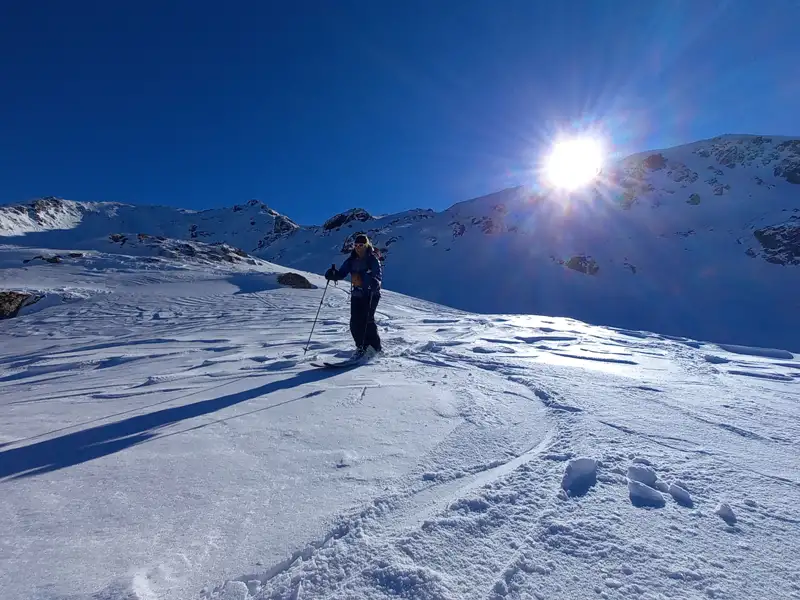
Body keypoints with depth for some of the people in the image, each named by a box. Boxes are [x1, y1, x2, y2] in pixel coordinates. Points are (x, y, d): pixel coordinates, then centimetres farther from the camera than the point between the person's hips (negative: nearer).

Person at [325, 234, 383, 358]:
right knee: (354, 322, -2)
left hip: (371, 295, -5)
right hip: (356, 294, 5)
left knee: (367, 320, -13)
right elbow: (342, 273, 7)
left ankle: (376, 348, 1)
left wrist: (374, 281, -38)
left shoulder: (373, 259, -5)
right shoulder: (351, 260, 10)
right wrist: (333, 274, -15)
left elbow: (378, 274, -16)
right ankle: (362, 347, 13)